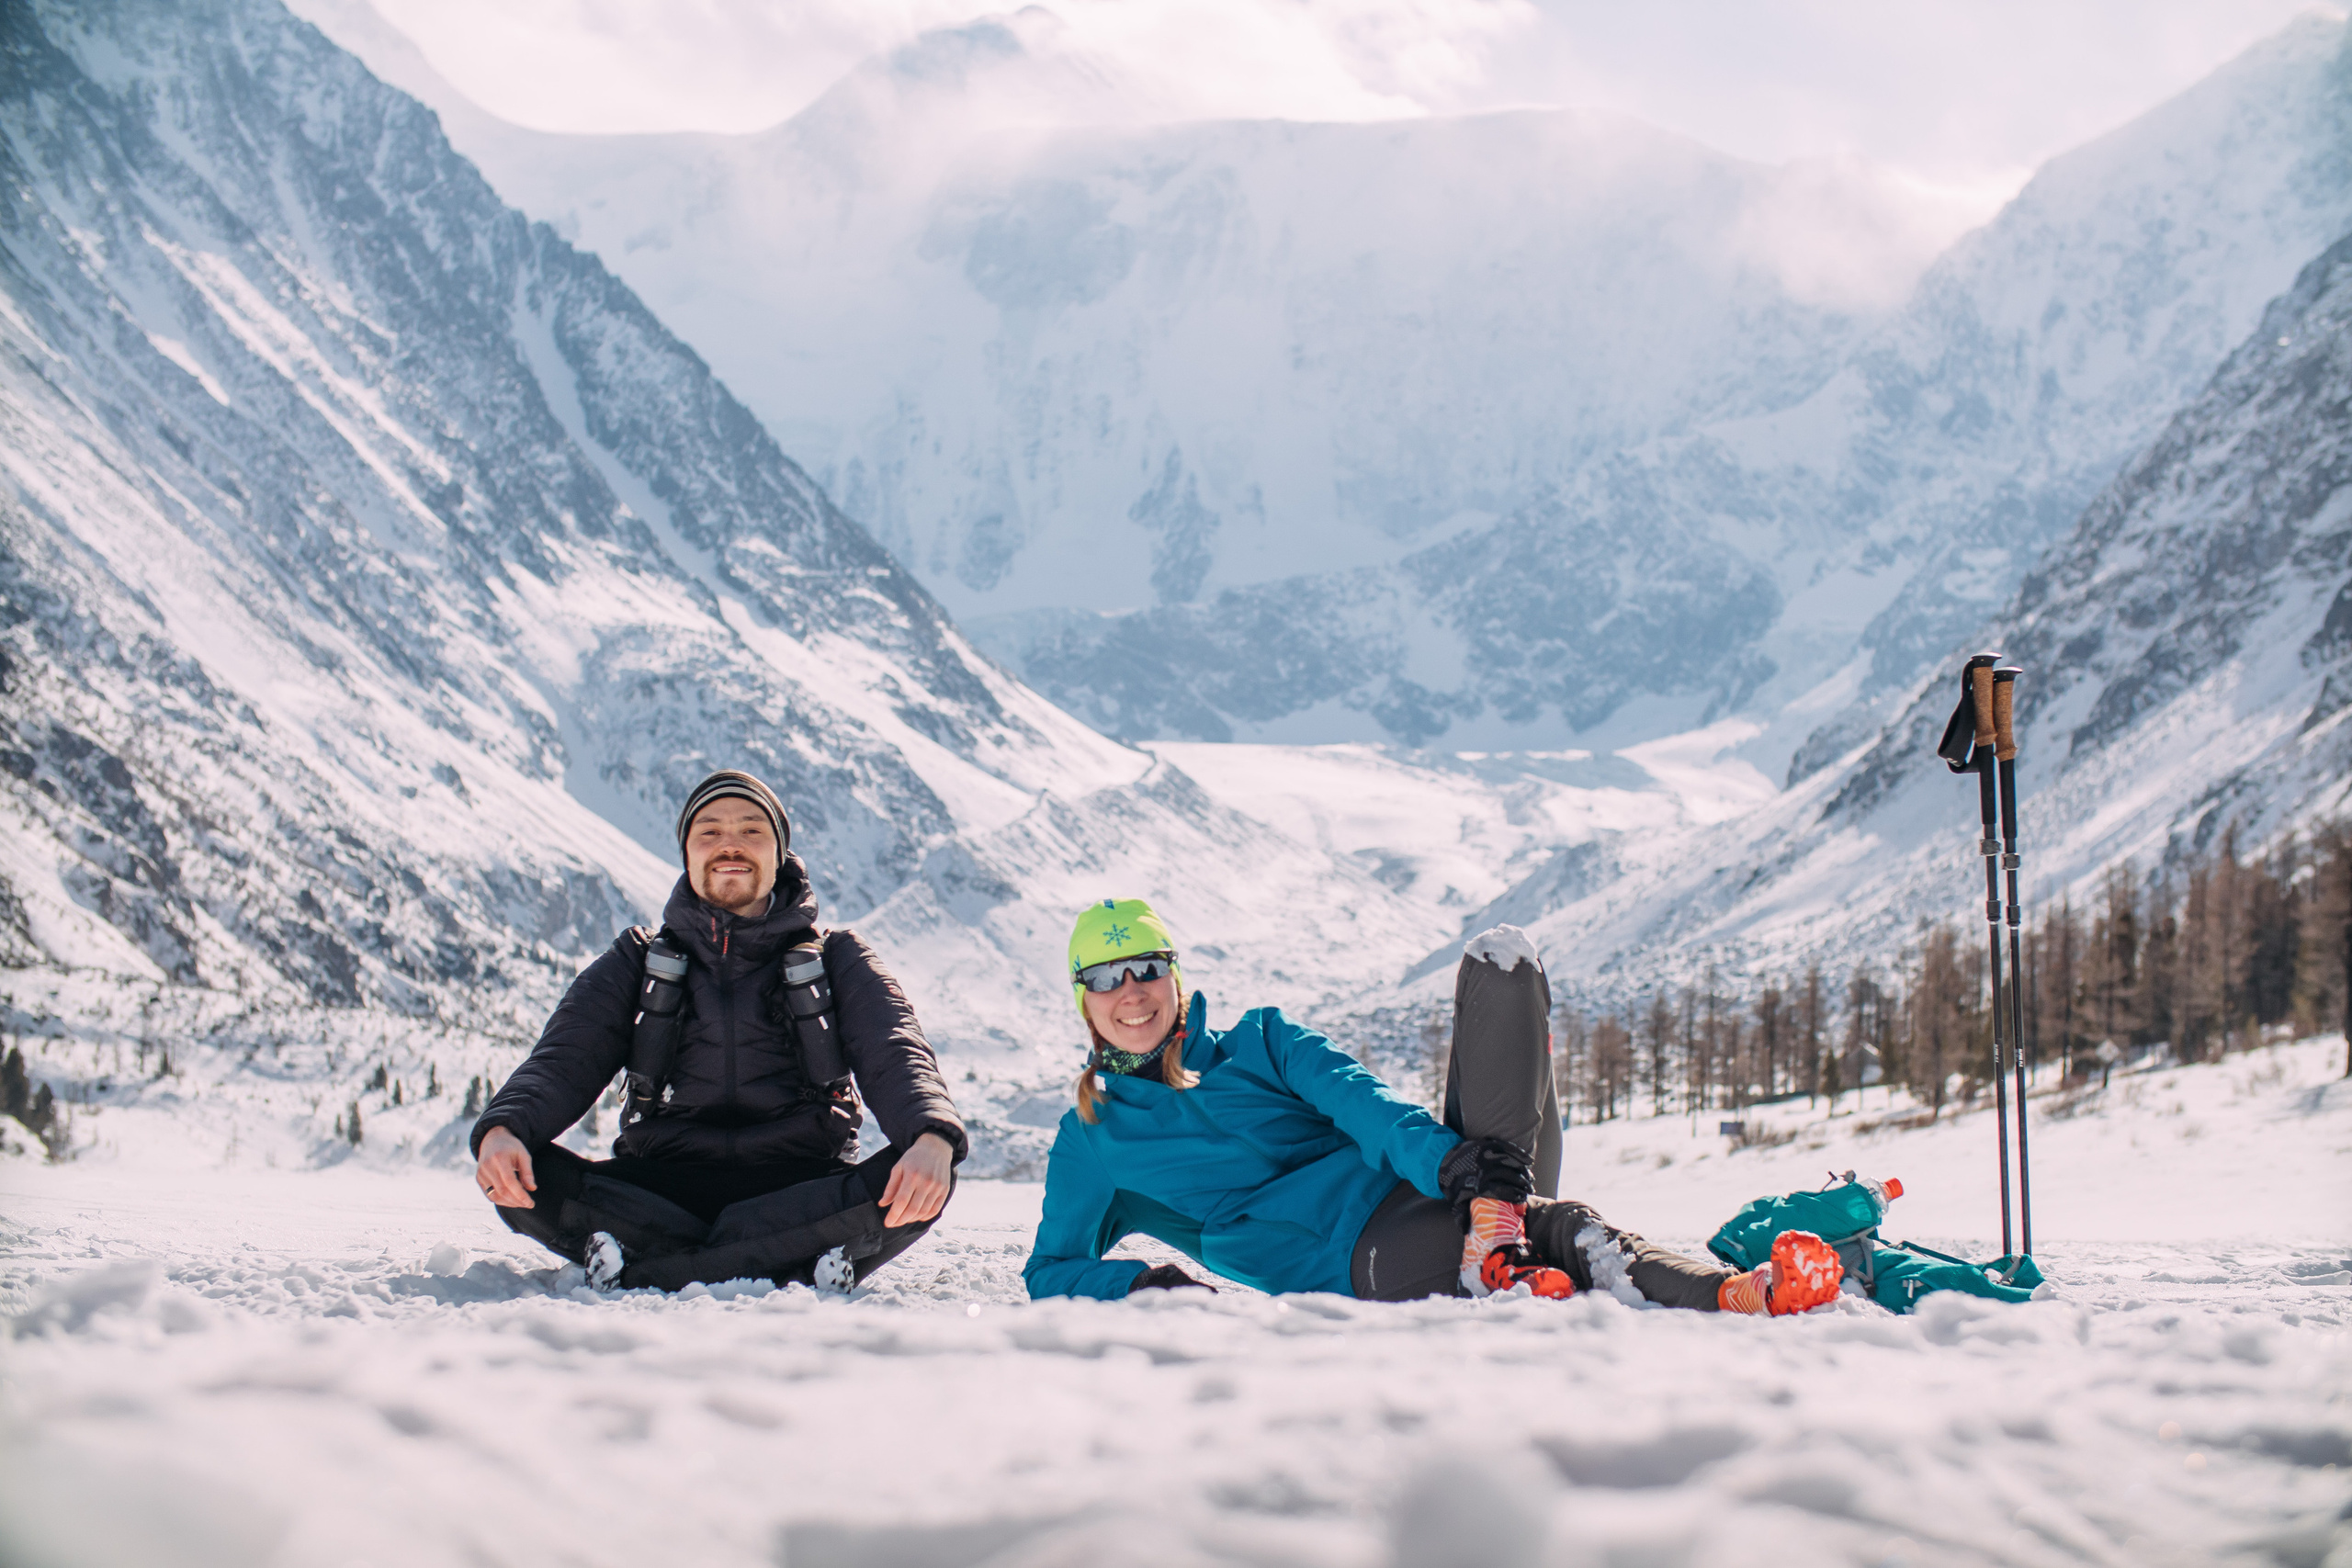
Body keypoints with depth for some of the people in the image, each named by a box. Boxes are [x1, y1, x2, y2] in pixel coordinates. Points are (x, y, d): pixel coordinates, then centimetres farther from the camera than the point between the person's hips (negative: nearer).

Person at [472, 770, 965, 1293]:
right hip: (662, 1185, 1)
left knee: (917, 1182, -32)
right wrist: (504, 1127, -21)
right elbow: (565, 1059, 4)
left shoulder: (837, 958, 15)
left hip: (800, 1190, 0)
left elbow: (896, 1054, -2)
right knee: (528, 1176, -27)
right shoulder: (638, 960, 18)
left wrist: (932, 1138, -27)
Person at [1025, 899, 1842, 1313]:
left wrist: (1451, 1162, -19)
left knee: (1500, 957, -16)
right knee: (1566, 1235, -33)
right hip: (1365, 1259, -4)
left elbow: (1355, 1096, 4)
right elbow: (1051, 1272, 14)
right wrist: (1142, 1280, -10)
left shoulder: (1257, 1040, 22)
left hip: (1419, 1184, 5)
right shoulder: (1091, 1140, 15)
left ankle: (1498, 1247, -31)